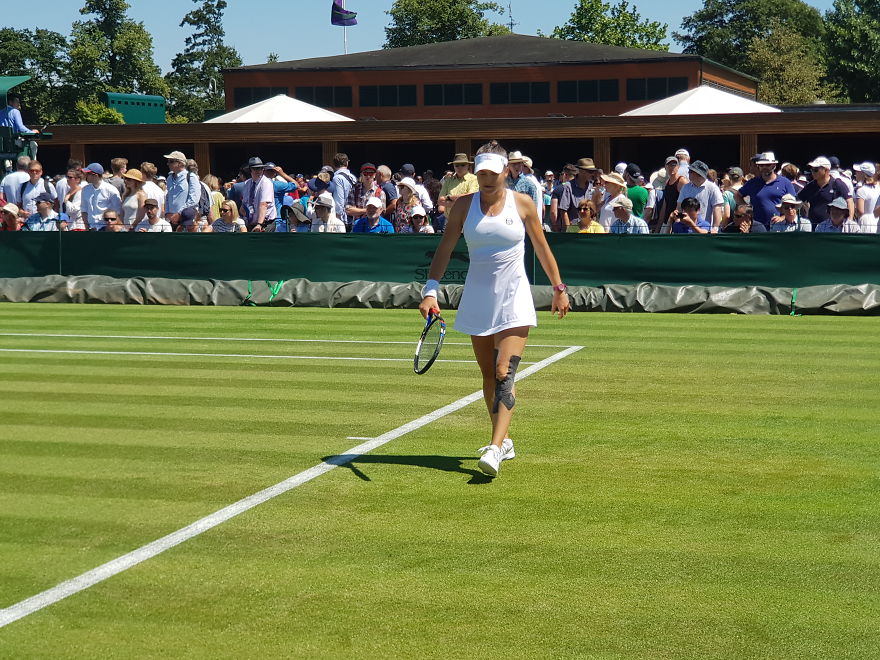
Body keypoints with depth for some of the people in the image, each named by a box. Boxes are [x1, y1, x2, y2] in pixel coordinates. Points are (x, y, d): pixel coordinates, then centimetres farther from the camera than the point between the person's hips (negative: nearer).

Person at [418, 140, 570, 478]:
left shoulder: (522, 203, 0)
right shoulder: (464, 205, 2)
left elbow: (542, 248, 10)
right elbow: (445, 249, 0)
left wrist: (558, 289, 13)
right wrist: (430, 290, -12)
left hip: (513, 299, -3)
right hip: (477, 299, 3)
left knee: (504, 373, -16)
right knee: (488, 376, 9)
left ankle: (495, 449, -25)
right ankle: (504, 442, 25)